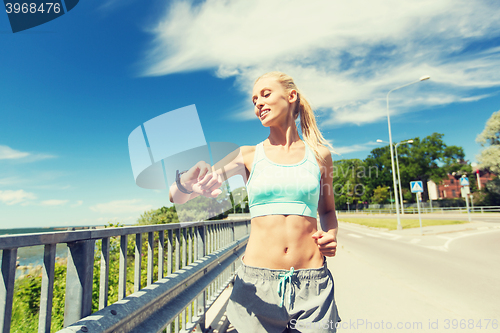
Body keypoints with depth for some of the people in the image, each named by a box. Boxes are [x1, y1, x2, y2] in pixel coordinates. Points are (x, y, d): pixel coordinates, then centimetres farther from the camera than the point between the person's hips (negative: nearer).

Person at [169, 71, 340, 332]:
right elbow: (175, 195, -5)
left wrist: (330, 237, -3)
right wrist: (188, 185, -29)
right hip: (257, 282, 0)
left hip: (312, 285, 1)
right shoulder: (248, 156, 0)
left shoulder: (319, 155, 4)